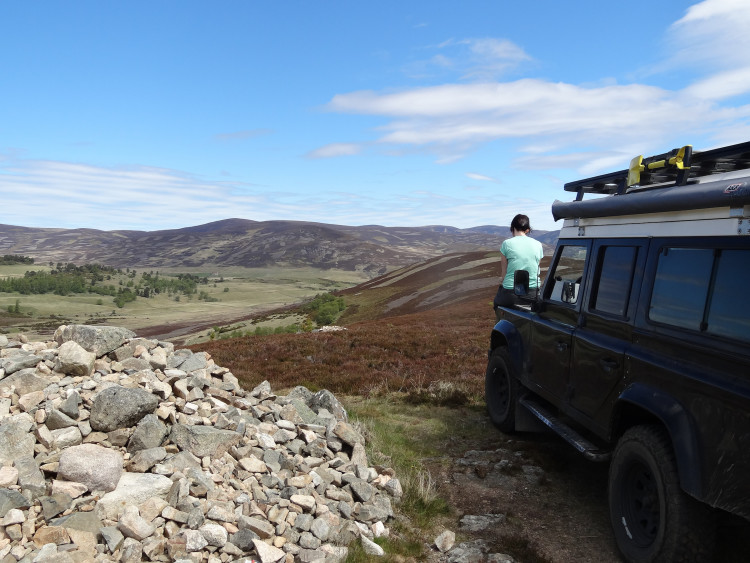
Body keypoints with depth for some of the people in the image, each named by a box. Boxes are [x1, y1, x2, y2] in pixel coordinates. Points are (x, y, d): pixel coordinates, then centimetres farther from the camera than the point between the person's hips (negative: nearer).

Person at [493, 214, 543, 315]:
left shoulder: (507, 243, -5)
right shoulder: (538, 245, 6)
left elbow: (503, 273, -1)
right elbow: (536, 271, 12)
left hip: (511, 295, -3)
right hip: (533, 294, 4)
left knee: (497, 301, 28)